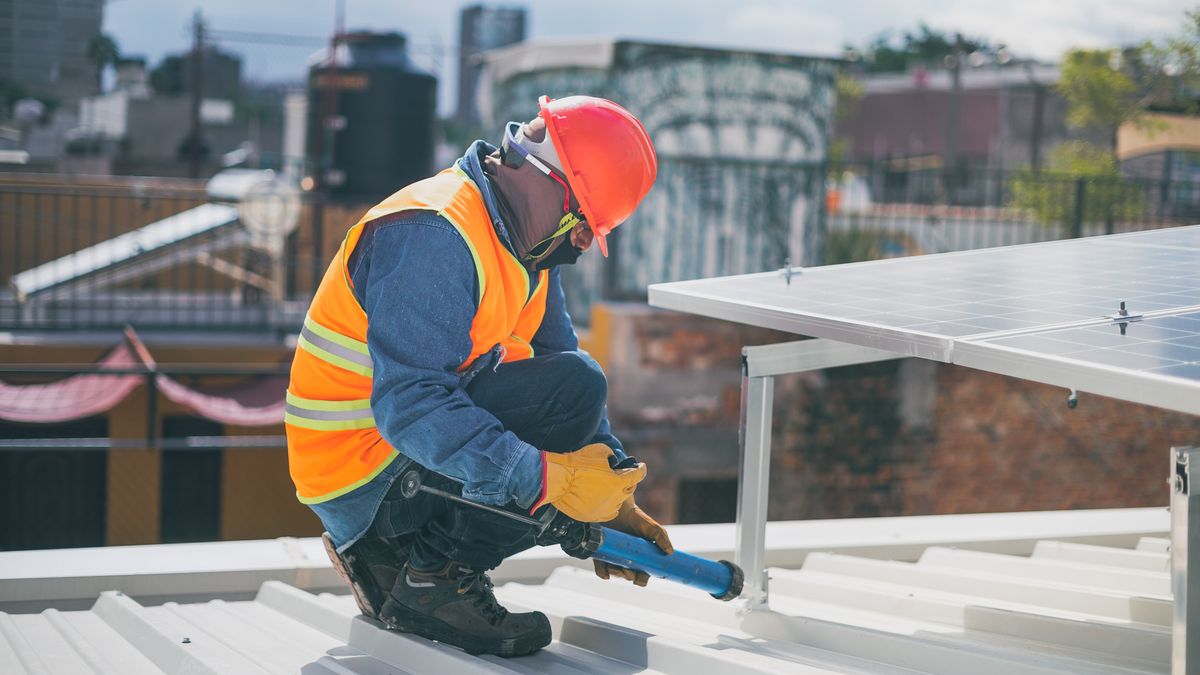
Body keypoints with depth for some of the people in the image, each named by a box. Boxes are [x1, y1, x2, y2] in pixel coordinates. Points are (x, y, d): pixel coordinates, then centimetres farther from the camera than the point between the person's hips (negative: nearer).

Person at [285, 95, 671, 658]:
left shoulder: (524, 246, 8)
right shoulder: (434, 234, -23)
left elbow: (559, 352, 11)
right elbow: (410, 404, -31)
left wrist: (611, 497, 2)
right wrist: (548, 477, -35)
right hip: (361, 477, -10)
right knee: (571, 388, -22)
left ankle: (390, 556, 11)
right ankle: (435, 575, -13)